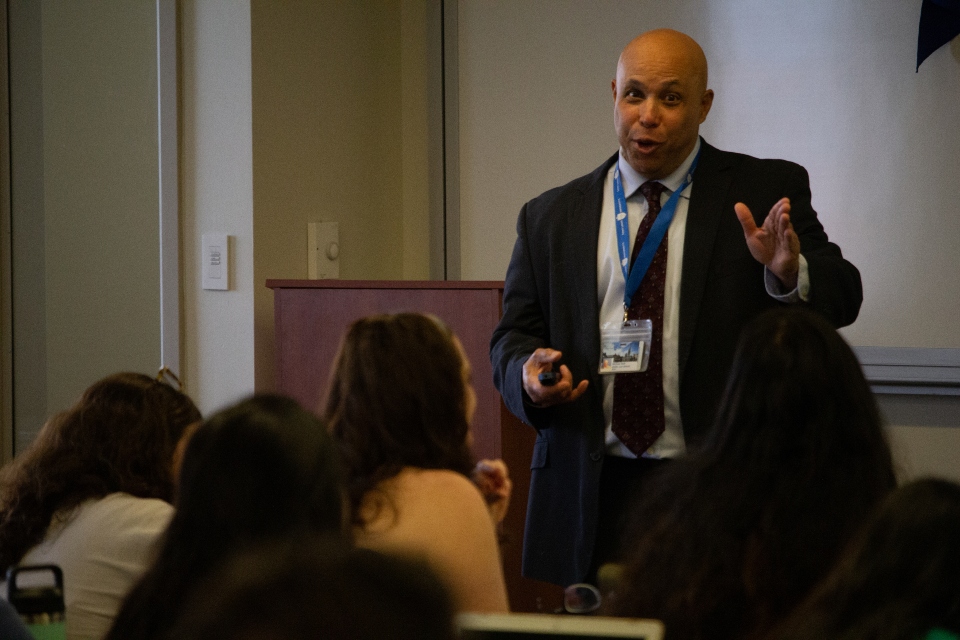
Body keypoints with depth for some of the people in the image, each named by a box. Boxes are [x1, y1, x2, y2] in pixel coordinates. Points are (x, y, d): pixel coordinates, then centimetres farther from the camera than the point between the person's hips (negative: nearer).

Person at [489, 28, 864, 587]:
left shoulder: (768, 191, 4)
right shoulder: (551, 217, 11)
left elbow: (841, 299, -4)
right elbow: (514, 334, 12)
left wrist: (790, 271, -26)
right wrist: (529, 374, -10)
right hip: (590, 494, 2)